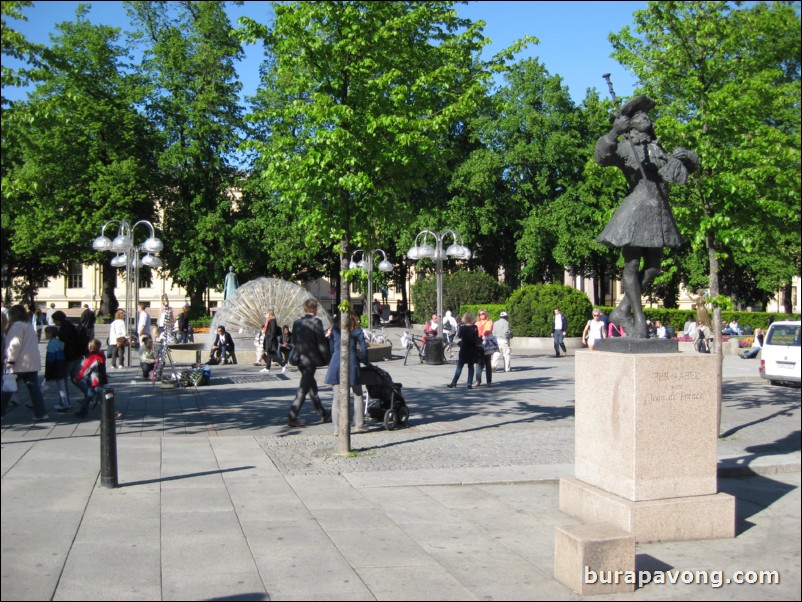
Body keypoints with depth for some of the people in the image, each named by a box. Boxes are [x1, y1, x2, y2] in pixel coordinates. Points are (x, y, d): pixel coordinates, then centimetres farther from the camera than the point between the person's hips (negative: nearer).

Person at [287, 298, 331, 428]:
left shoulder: (297, 322, 6)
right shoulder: (316, 322, -12)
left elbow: (294, 341, 11)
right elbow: (321, 343, -13)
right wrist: (329, 360, -6)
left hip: (299, 358, 7)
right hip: (311, 359, -7)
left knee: (312, 386, 18)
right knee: (303, 389, -3)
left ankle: (323, 414, 31)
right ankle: (292, 417, -6)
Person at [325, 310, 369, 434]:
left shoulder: (335, 329, 10)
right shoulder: (357, 331, 5)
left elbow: (330, 348, 10)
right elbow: (363, 349, 3)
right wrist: (364, 360, 19)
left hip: (336, 364, 2)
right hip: (351, 363, -2)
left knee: (337, 397, 3)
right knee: (357, 395, 11)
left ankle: (337, 427, 0)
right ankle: (359, 425, 10)